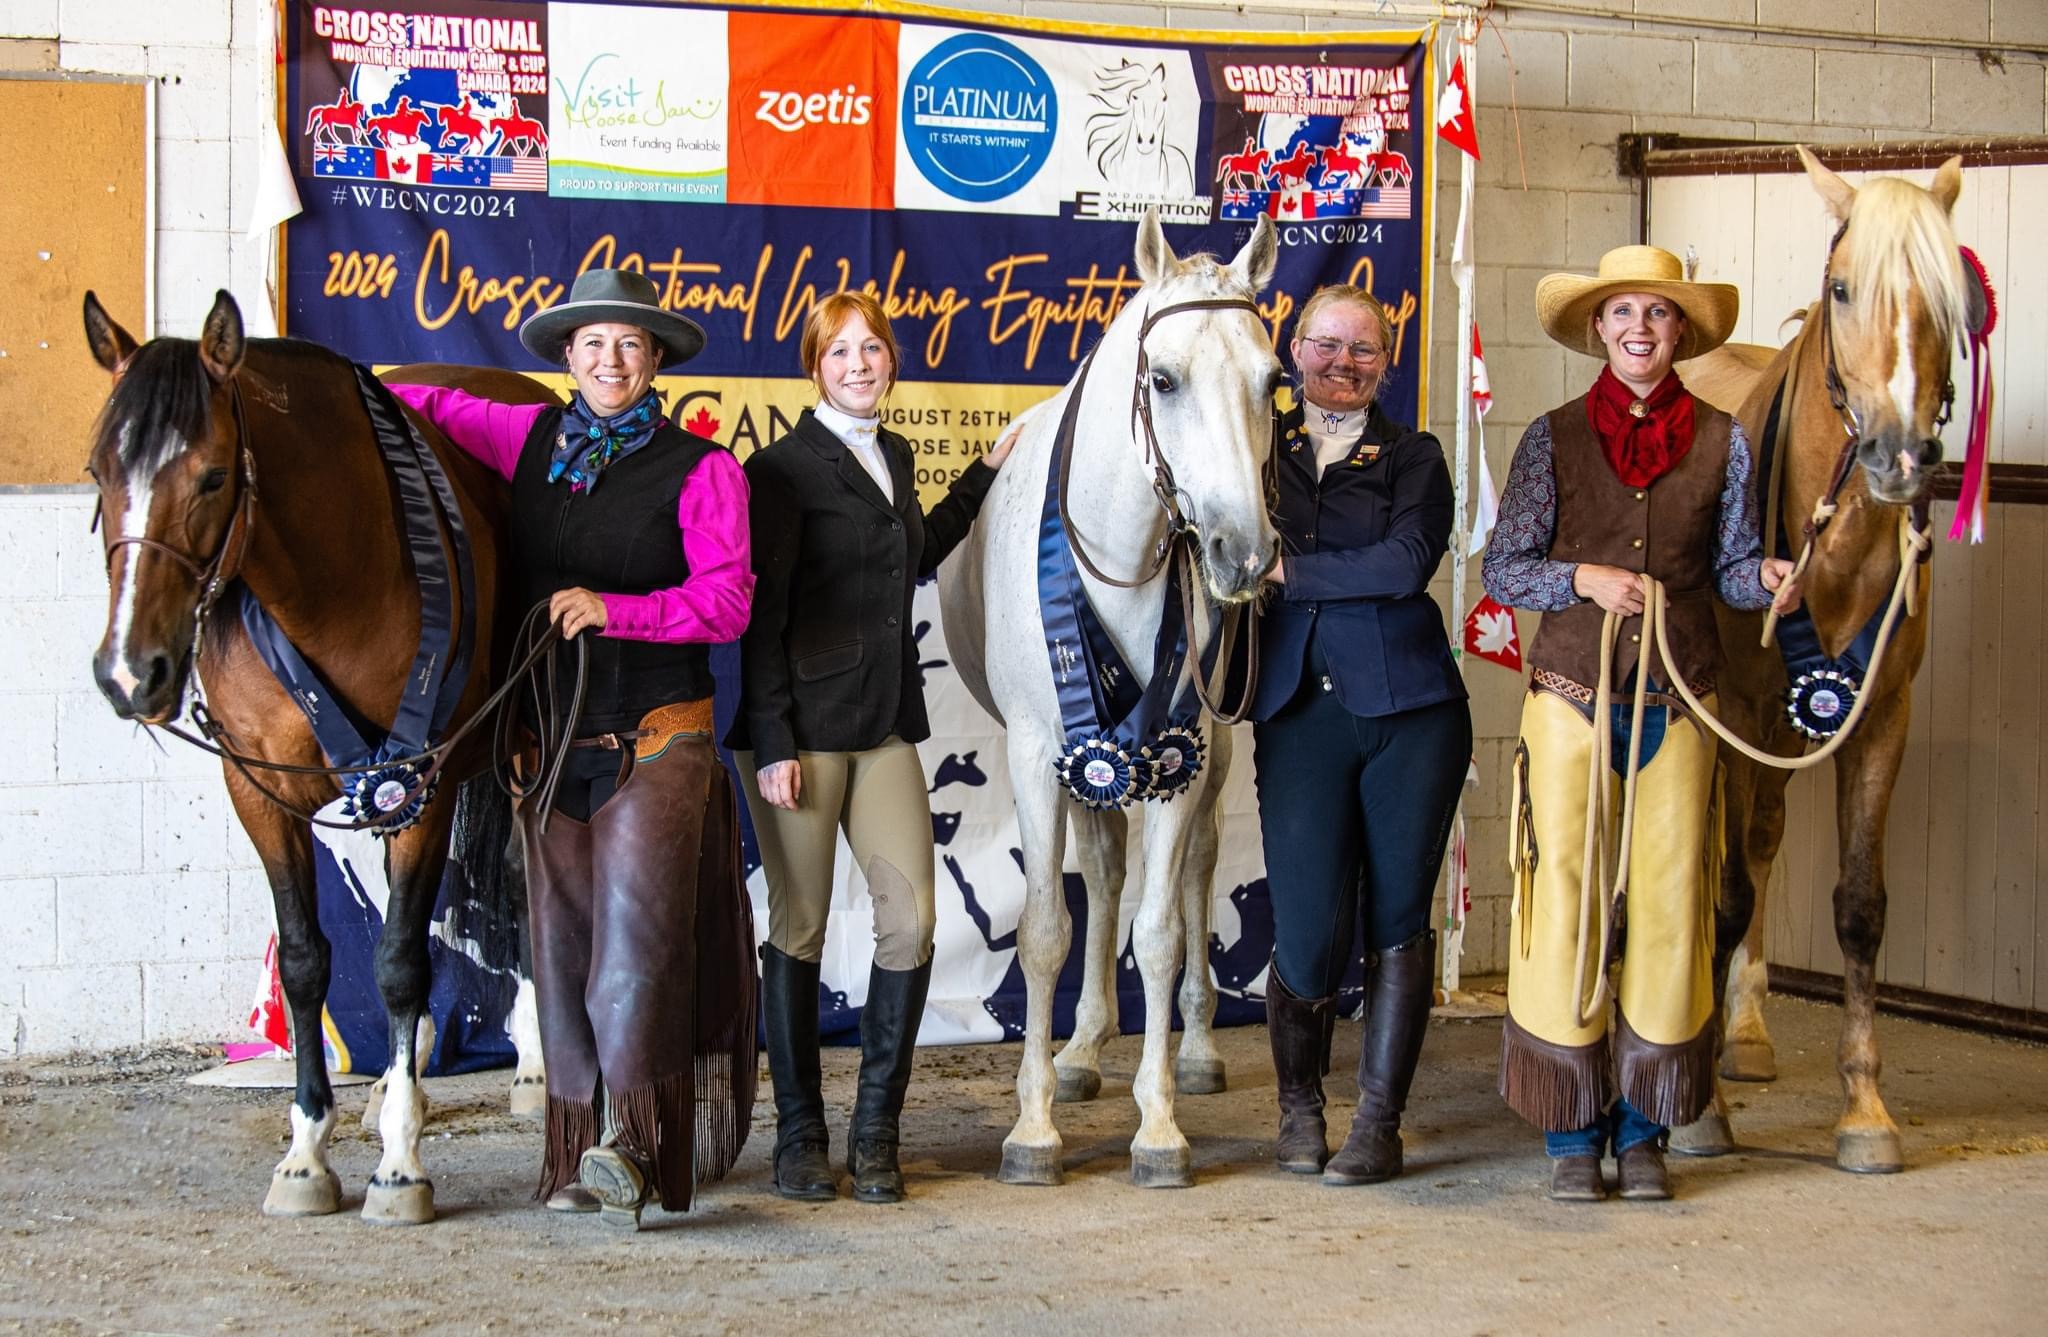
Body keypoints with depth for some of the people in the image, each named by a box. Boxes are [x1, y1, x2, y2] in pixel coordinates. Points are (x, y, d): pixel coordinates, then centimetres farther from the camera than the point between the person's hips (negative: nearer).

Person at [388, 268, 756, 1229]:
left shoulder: (699, 469, -2)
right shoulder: (530, 440, 10)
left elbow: (726, 601, -10)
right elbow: (421, 407, 21)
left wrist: (610, 608, -20)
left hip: (657, 740, -4)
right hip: (549, 740, 5)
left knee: (638, 919, -16)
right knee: (562, 935, 6)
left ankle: (629, 1140, -18)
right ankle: (576, 1150, 13)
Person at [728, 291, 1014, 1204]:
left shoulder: (894, 459, 13)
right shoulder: (783, 469, -7)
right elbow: (759, 616, -10)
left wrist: (987, 471, 29)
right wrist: (772, 744, -15)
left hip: (885, 728, 6)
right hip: (802, 728, -6)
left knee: (911, 918, -2)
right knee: (800, 927, 2)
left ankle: (876, 1132, 9)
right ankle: (800, 1136, 13)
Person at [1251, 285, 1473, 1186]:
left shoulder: (1413, 457, 5)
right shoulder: (1259, 446, 11)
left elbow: (1408, 561, -12)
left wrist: (1293, 569, -11)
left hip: (1409, 711, 0)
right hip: (1298, 714, 0)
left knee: (1397, 921, 4)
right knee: (1309, 932, -5)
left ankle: (1380, 1122, 14)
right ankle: (1298, 1102, 20)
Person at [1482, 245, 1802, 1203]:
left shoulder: (1721, 442, 5)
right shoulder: (1555, 439, 2)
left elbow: (1731, 566, 9)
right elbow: (1502, 567, 1)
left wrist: (1770, 576, -13)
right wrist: (1585, 578, -15)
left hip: (1677, 706, 1)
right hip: (1572, 700, -1)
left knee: (1669, 904, 4)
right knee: (1564, 899, -1)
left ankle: (1643, 1127, 15)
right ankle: (1572, 1128, 10)